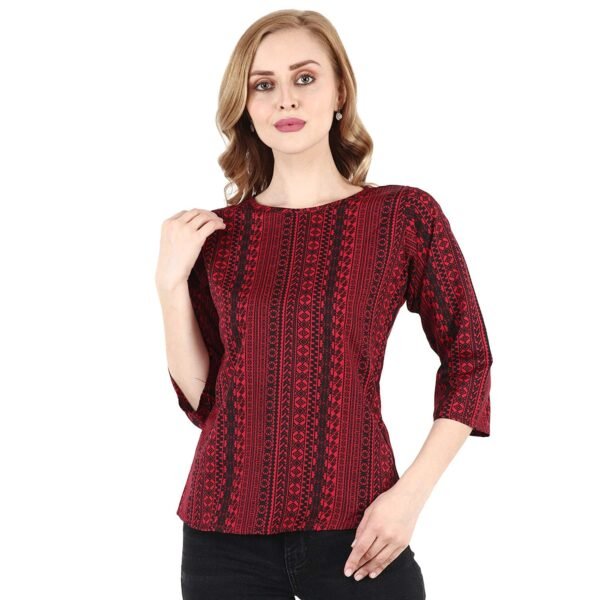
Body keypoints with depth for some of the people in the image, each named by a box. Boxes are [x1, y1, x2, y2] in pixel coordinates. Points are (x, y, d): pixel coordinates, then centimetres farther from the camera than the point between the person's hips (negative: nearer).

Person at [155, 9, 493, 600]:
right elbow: (203, 399, 3)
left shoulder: (405, 215, -5)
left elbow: (467, 363, 0)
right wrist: (171, 282, -7)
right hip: (226, 528, 2)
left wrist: (411, 493, -8)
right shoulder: (216, 233, 2)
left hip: (355, 531, -2)